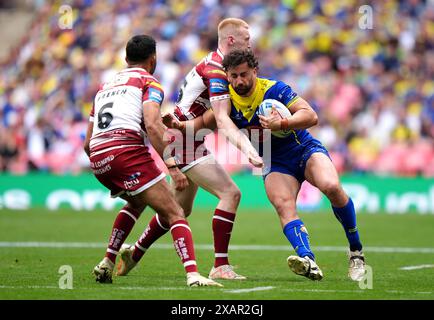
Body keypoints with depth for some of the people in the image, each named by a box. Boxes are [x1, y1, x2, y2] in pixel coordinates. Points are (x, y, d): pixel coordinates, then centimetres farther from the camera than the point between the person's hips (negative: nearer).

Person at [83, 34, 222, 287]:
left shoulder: (105, 86, 30)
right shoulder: (148, 82, 9)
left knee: (137, 202, 34)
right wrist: (172, 166, -13)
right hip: (128, 150, -7)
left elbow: (87, 144, 27)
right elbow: (152, 125, -11)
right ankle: (193, 274, -26)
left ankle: (107, 264, 26)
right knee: (175, 214, -6)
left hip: (98, 159, 7)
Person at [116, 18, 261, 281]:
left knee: (181, 208, 19)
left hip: (184, 137, 10)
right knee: (230, 193, -16)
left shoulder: (213, 63, 12)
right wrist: (249, 150, -39)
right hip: (186, 140, -10)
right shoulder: (217, 69, -19)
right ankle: (220, 266, -17)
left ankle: (134, 253, 33)